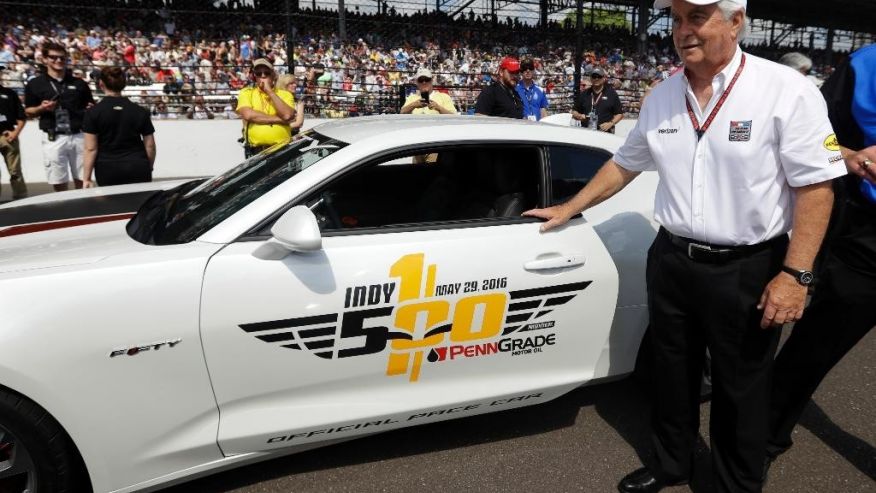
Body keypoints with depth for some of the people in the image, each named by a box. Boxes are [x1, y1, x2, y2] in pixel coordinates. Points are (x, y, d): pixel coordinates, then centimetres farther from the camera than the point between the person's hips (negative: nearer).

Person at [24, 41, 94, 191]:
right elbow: (28, 111, 10)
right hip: (53, 139, -1)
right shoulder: (35, 84, 5)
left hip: (79, 136, 1)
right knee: (58, 183, 2)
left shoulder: (79, 83, 10)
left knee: (82, 181, 5)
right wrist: (42, 108, -10)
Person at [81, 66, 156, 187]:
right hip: (137, 168, 1)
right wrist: (148, 169, 21)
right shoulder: (140, 111, 3)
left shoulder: (94, 112, -3)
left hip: (108, 170, -1)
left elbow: (91, 148, -5)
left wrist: (86, 178, 0)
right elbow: (150, 146, 6)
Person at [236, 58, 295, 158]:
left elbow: (288, 115, -8)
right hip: (256, 151, 0)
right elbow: (248, 115, -8)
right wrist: (279, 119, -5)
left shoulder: (285, 94, 11)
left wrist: (269, 91, -4)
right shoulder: (246, 92, 11)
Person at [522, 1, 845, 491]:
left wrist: (795, 274, -17)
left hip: (747, 269, -4)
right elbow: (625, 164, 16)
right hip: (671, 262, 5)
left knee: (740, 388, 12)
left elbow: (815, 187, -13)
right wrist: (569, 209, 15)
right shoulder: (663, 96, 4)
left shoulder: (788, 90, -12)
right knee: (673, 373, 18)